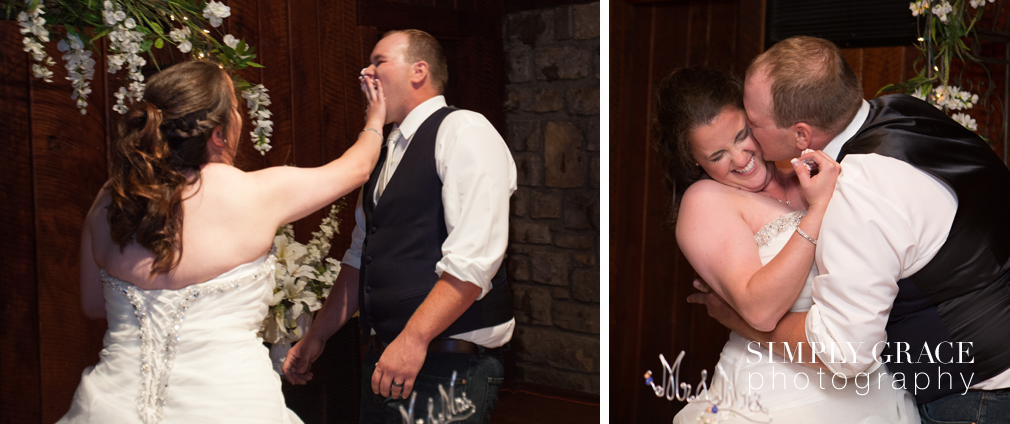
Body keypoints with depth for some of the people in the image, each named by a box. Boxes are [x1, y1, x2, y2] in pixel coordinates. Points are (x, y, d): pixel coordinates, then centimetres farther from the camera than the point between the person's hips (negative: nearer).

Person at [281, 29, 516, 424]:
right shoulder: (387, 154, 18)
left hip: (451, 366, -8)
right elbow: (360, 258, 22)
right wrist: (316, 336, 17)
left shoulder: (464, 132, -10)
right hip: (386, 360, 8)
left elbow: (475, 256, -21)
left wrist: (414, 339, -25)